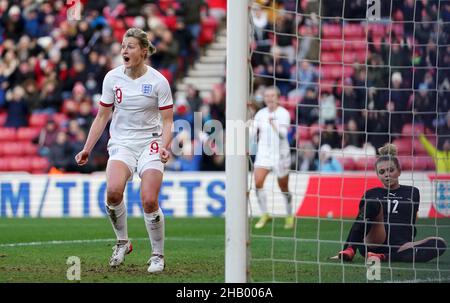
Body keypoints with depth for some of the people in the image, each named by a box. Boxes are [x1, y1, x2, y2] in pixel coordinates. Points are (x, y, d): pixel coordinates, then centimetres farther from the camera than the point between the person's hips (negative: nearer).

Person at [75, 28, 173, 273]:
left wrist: (164, 146, -20)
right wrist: (87, 149, 5)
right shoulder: (112, 77, 1)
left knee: (149, 200, -17)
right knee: (113, 191, -26)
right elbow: (102, 116, 9)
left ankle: (158, 255, 5)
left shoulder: (158, 81, -7)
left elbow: (167, 120, -2)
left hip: (150, 144, -2)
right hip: (121, 143, 2)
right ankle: (122, 242, -2)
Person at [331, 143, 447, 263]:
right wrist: (346, 249, 5)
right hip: (373, 245, -1)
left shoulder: (412, 193, 18)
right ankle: (350, 251, -33)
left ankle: (384, 257, -36)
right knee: (373, 203, -25)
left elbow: (411, 224, 14)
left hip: (399, 247, 1)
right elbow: (358, 223, 15)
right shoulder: (371, 194, 19)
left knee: (440, 243, -28)